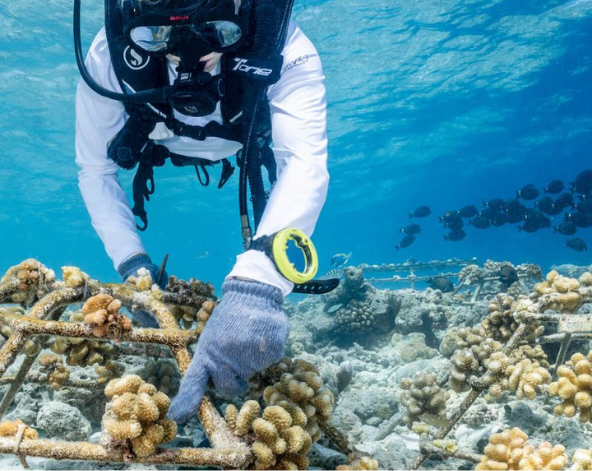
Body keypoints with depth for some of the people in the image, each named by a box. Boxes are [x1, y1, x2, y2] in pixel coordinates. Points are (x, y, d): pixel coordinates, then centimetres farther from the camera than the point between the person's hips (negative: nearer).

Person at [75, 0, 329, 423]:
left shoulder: (284, 49, -46)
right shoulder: (110, 56, -40)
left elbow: (305, 163, -58)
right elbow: (96, 170, -28)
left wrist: (255, 287, -72)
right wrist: (130, 260, -43)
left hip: (248, 142, 0)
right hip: (162, 142, 1)